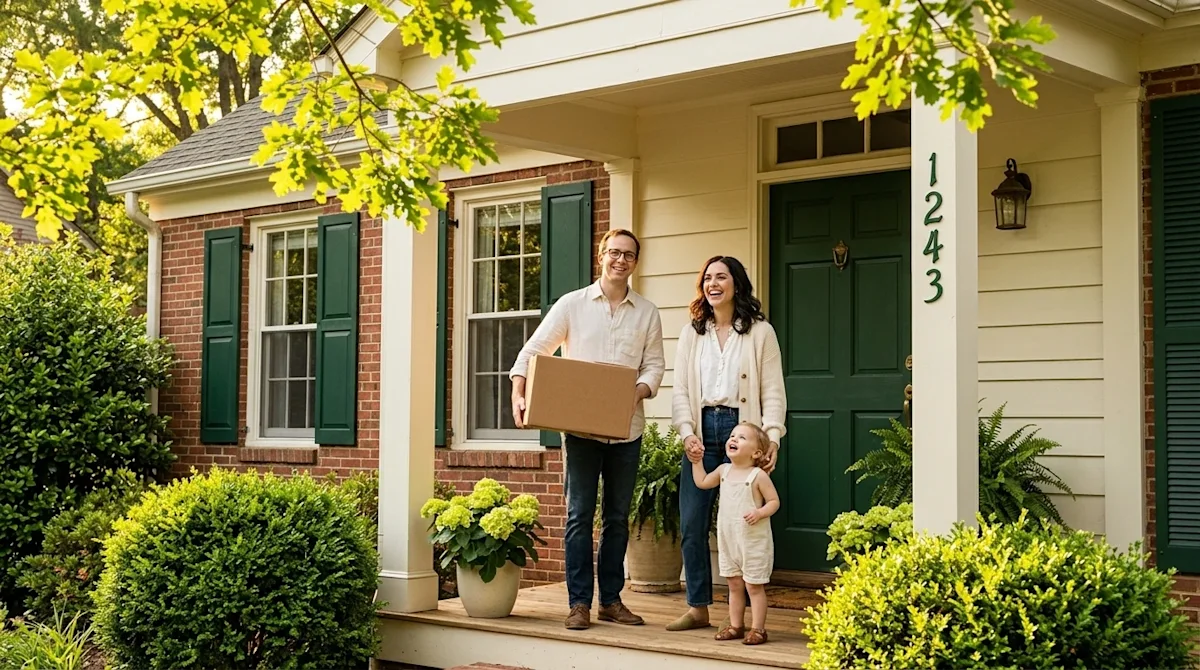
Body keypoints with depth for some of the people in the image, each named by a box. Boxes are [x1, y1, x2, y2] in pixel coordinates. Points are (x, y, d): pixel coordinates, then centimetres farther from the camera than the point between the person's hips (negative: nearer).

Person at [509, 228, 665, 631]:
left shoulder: (647, 314, 7)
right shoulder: (573, 304, 1)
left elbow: (654, 364, 4)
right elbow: (533, 351, 0)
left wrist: (637, 393, -16)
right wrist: (518, 395, -14)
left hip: (627, 428, 2)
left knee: (618, 516, 9)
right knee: (579, 514, -2)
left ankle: (611, 599, 18)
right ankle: (579, 603, 3)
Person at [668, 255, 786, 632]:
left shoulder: (760, 332, 4)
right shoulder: (692, 333, 14)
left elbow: (773, 391, -1)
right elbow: (681, 391, 10)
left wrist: (772, 437, -13)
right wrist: (687, 432, -6)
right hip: (702, 433, 4)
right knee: (692, 524, 2)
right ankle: (697, 608, 12)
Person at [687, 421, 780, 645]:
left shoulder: (758, 476, -12)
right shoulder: (724, 471, 7)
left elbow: (774, 501, -10)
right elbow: (702, 482, 23)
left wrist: (760, 513, -25)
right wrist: (697, 462, 17)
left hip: (754, 541, -6)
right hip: (728, 540, 6)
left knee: (754, 585, -1)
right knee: (734, 585, 13)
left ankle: (757, 628, 5)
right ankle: (736, 625, 22)